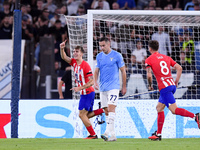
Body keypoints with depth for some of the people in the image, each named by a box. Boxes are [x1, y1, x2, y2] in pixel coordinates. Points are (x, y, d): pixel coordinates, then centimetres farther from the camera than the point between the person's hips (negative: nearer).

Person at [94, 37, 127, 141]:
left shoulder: (116, 55, -3)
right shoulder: (99, 56, 11)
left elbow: (123, 71, 2)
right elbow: (96, 71, 13)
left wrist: (124, 86, 2)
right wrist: (95, 82, -6)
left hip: (113, 87, -6)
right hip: (102, 88, 6)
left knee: (111, 108, -19)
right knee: (106, 111, 5)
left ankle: (107, 132, -27)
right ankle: (113, 135, 11)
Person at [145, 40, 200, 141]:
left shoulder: (149, 60, 1)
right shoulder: (166, 57, 18)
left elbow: (149, 75, -11)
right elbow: (179, 68, 10)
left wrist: (150, 86, 7)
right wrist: (176, 82, 15)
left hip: (164, 87, -8)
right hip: (172, 85, 8)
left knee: (174, 110, -13)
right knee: (159, 108, 17)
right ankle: (158, 134, 17)